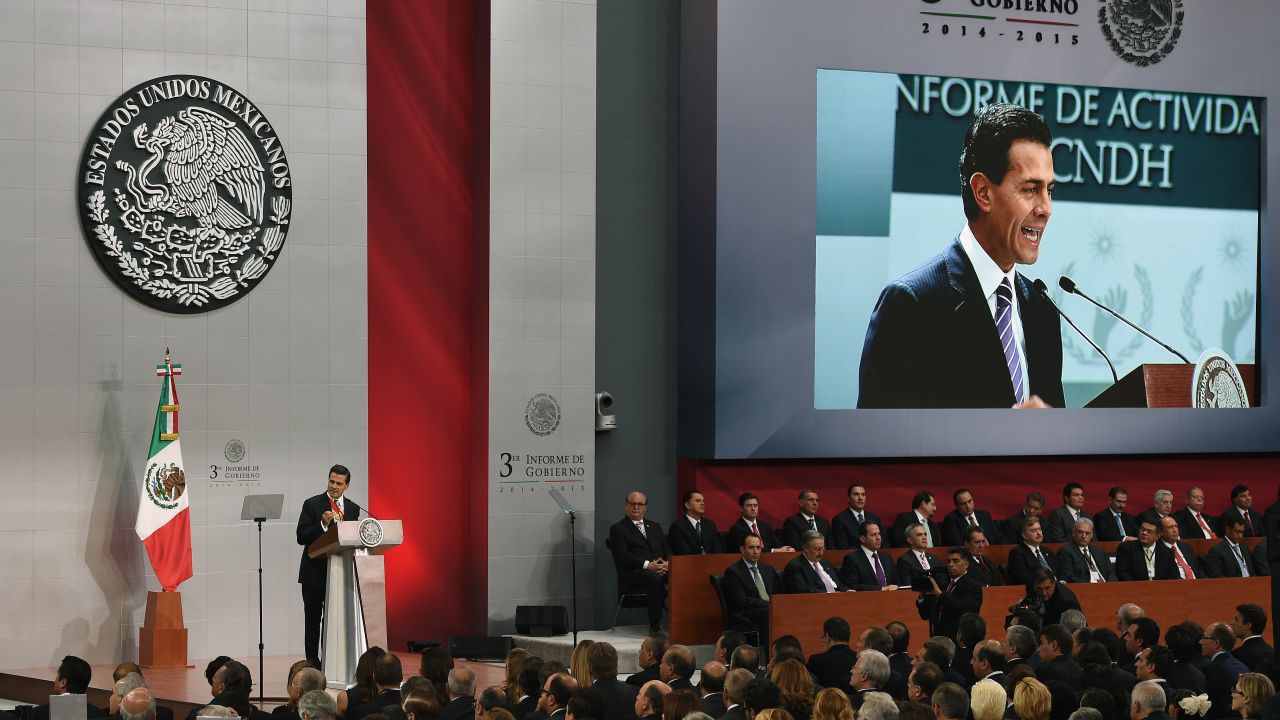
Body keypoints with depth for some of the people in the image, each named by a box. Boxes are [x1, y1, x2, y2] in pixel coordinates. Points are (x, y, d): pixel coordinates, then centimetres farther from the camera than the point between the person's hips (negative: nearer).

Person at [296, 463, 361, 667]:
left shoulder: (353, 509, 10)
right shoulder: (312, 504, -3)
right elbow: (301, 537, -9)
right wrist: (323, 525, -22)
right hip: (314, 573, -3)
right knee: (313, 620, 1)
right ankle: (312, 664, 3)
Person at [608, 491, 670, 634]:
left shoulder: (655, 527, 27)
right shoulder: (618, 529, 8)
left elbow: (667, 551, 19)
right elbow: (624, 556, -6)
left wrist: (667, 564, -6)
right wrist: (647, 565, -19)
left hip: (659, 569, 5)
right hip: (633, 575, -5)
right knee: (655, 578, -39)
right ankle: (655, 626, -34)